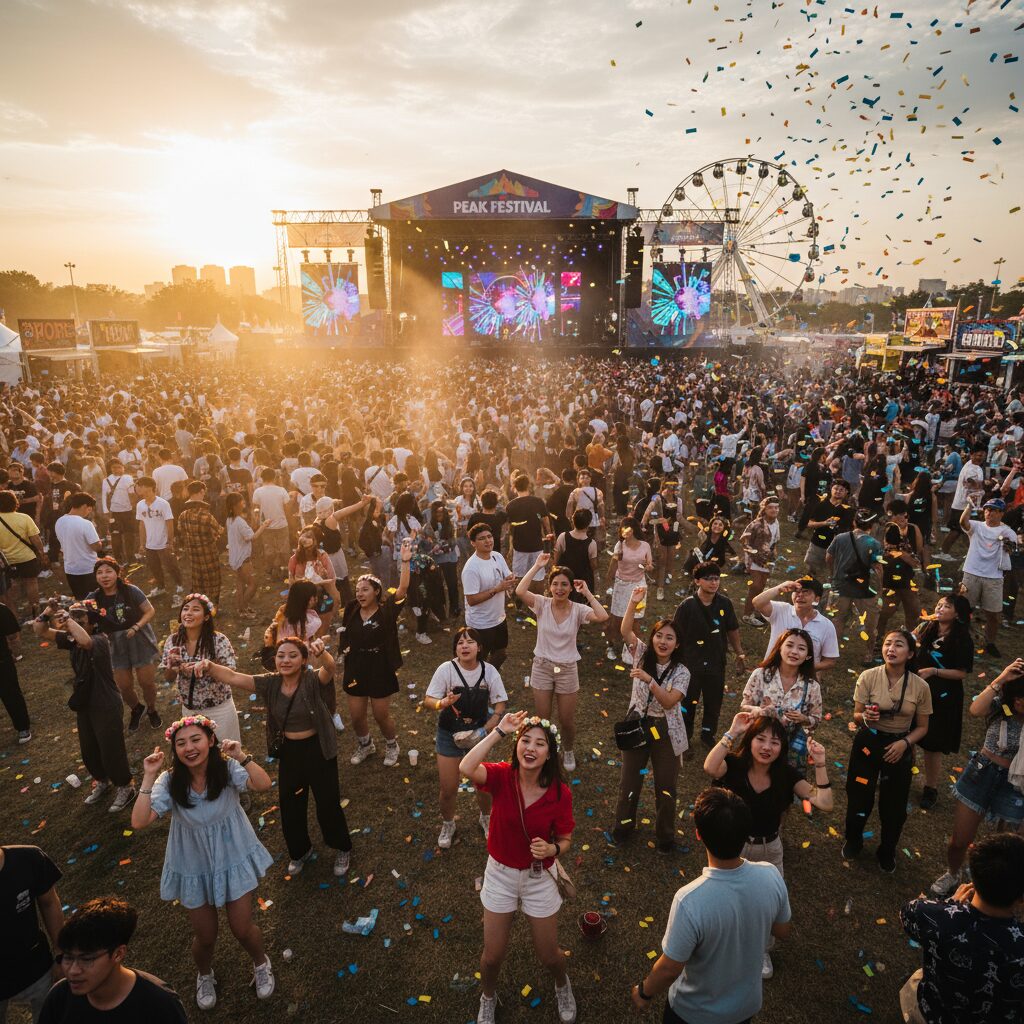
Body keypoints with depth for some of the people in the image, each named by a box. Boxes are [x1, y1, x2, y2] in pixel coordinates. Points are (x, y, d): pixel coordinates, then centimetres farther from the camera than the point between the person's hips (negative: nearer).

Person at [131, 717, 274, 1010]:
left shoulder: (226, 768, -21)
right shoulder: (169, 782, -18)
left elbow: (263, 785, -36)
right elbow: (139, 822, -28)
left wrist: (242, 756, -45)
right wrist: (148, 778, -32)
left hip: (234, 859, -1)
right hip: (194, 868, 1)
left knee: (242, 929, 10)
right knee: (205, 936, 17)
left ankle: (261, 964, 45)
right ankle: (204, 975, 53)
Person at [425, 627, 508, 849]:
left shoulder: (489, 671, -14)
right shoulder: (446, 669, -18)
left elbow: (500, 705, -8)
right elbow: (428, 700, -14)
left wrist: (484, 731, -17)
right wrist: (444, 703, -36)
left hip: (478, 734, 1)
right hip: (449, 735, -1)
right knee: (448, 789, 5)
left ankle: (486, 818, 42)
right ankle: (447, 825, 36)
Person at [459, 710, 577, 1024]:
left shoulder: (560, 793, -21)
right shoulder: (501, 776, -23)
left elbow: (565, 840, -7)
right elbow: (466, 768, -44)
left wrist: (552, 850, -30)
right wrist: (499, 730, -43)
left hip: (540, 877, 0)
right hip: (500, 873, 0)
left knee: (548, 956, 17)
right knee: (493, 955, 16)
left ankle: (562, 985, 55)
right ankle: (488, 997, 51)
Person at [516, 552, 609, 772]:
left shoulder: (578, 610, -12)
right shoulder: (542, 604, -13)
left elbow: (603, 617, -30)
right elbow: (520, 591, -31)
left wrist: (587, 593, -21)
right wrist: (537, 566, -25)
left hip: (567, 669, 0)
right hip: (542, 667, 0)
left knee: (567, 721, 13)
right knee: (542, 719, 14)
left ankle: (568, 750, 44)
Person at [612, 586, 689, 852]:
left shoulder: (681, 672, -12)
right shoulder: (642, 655, -8)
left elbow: (668, 702, -23)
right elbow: (625, 631, -23)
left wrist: (649, 680, -36)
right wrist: (633, 603, -36)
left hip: (665, 731, -1)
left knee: (666, 787, 11)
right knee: (629, 781, 14)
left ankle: (665, 835, 34)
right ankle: (623, 825, 39)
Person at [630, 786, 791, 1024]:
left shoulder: (690, 902, -40)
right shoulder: (771, 877, -26)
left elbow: (669, 969, -25)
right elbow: (782, 931, -6)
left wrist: (644, 993, -6)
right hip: (748, 1003, 4)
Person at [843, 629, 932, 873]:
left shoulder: (920, 686, -11)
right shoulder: (868, 677, -15)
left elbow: (922, 726, 1)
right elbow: (856, 716, -7)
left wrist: (905, 742, -16)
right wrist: (865, 717, -29)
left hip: (899, 747, 1)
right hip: (868, 742, -1)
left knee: (894, 804, 13)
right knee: (859, 796, 9)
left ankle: (887, 852, 42)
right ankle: (853, 841, 40)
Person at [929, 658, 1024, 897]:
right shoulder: (1000, 704, -10)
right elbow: (975, 710, -31)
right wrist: (1000, 680, -32)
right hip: (982, 774, 0)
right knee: (959, 840, 11)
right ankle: (952, 875, 41)